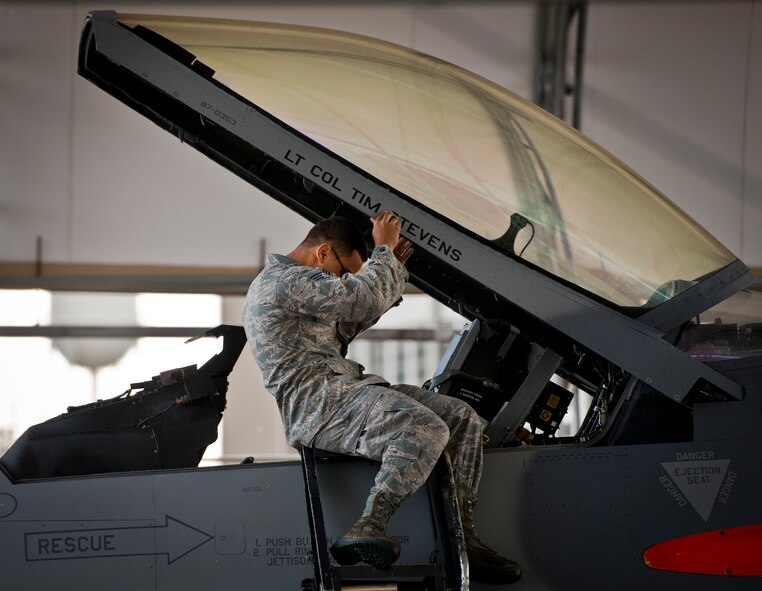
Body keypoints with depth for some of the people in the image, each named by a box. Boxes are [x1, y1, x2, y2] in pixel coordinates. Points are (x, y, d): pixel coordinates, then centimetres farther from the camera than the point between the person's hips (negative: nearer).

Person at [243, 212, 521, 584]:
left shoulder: (295, 282, 26)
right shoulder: (283, 280, -8)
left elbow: (351, 323, 34)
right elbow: (366, 299, -15)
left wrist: (392, 266, 27)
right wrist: (384, 249, 2)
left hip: (347, 389, 11)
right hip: (317, 400, -11)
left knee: (463, 418, 0)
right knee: (425, 428, -34)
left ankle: (461, 540, -6)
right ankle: (368, 529, -44)